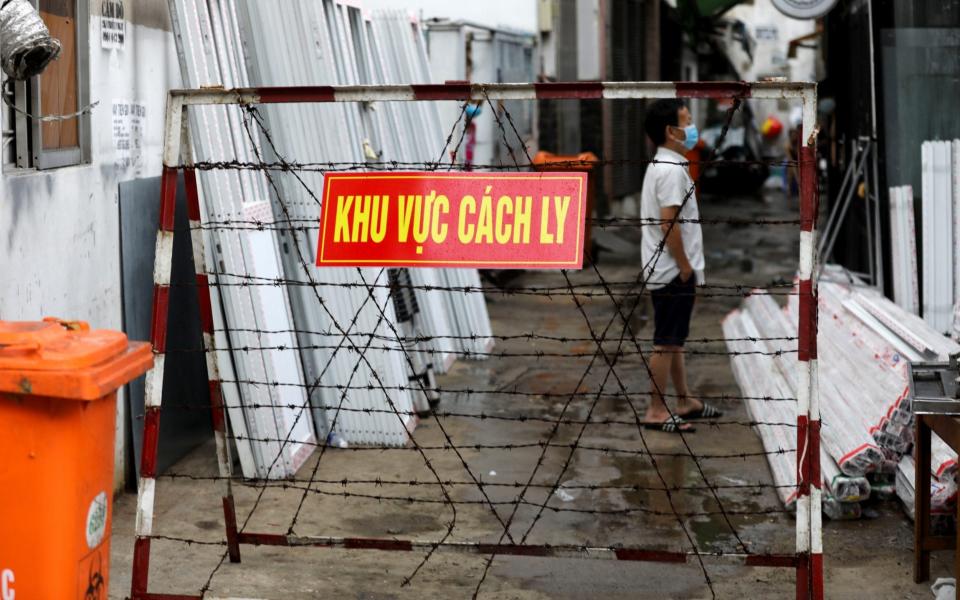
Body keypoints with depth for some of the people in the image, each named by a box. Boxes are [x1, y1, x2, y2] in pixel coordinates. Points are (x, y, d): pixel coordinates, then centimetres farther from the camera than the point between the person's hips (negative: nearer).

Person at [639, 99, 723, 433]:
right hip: (673, 271, -10)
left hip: (667, 270, 10)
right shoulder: (672, 170, -18)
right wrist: (685, 266, -17)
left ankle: (685, 402, 26)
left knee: (674, 340, 16)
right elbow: (669, 223, -24)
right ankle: (656, 411, 1)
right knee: (666, 342, -4)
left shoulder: (662, 166, 14)